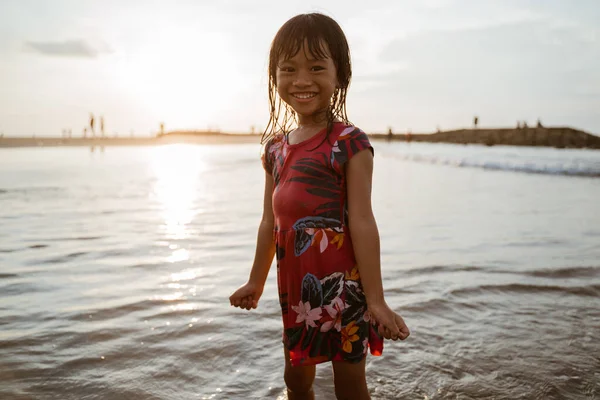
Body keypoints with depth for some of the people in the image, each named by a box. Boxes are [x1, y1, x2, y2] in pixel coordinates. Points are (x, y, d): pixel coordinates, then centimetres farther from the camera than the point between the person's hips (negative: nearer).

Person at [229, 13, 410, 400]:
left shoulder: (350, 143, -12)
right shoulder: (275, 145, 7)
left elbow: (362, 222, -15)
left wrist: (376, 300, -16)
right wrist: (256, 282, 19)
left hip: (342, 287, -6)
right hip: (295, 288, 6)